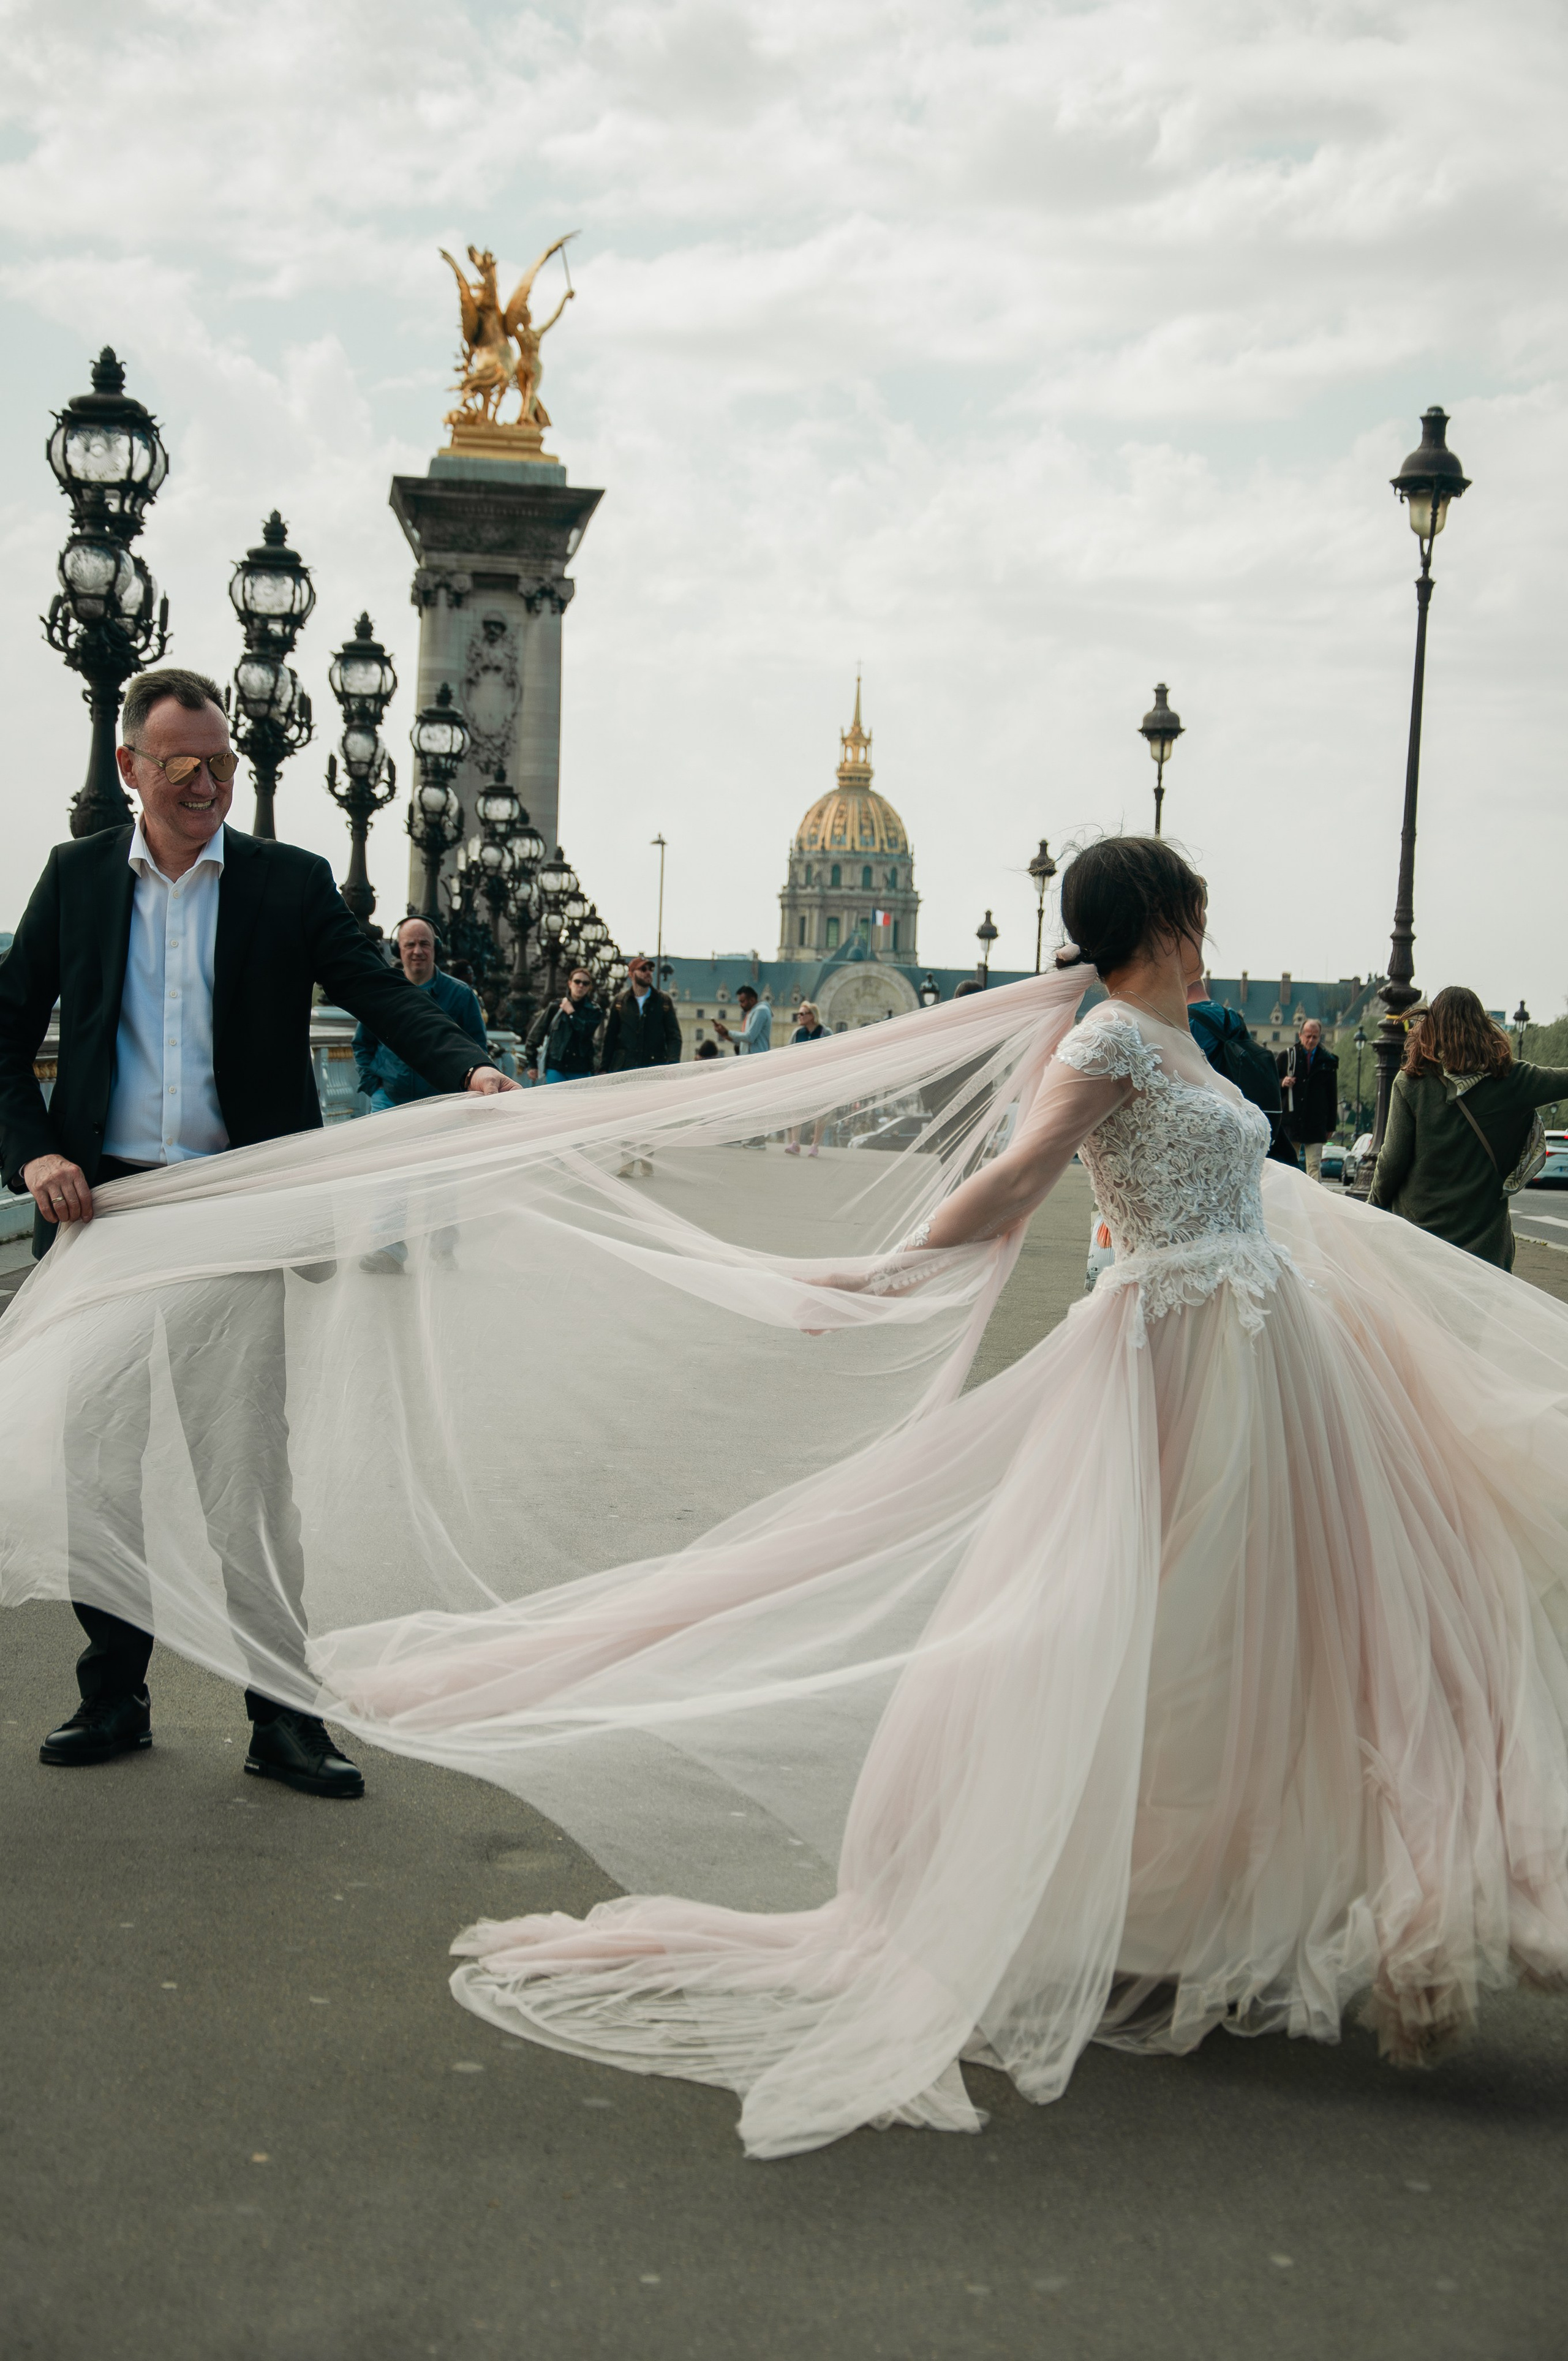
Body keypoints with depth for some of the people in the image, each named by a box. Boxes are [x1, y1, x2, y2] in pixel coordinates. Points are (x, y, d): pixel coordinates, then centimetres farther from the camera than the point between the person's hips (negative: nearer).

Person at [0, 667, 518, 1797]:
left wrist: (470, 1068, -23)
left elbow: (381, 992, -5)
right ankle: (113, 1694, 23)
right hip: (101, 1203, 2)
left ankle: (283, 1714, 7)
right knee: (101, 1466, 9)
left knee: (250, 1470, 0)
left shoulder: (290, 883, 4)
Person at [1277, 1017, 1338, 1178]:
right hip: (1290, 1121, 1)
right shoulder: (1286, 1056, 5)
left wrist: (1331, 1125, 8)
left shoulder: (1328, 1061, 6)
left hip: (1316, 1126, -1)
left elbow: (1332, 1095, 11)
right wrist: (1282, 1084, -11)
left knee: (1314, 1166, -6)